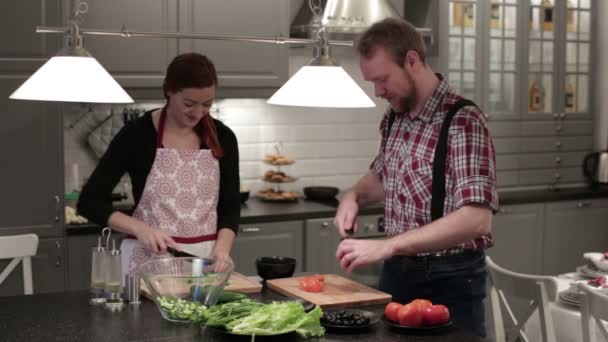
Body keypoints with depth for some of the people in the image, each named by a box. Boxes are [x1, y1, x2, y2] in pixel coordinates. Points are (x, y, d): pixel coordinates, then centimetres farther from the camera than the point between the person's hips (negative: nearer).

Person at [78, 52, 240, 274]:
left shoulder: (223, 138, 1)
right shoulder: (138, 134, -8)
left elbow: (230, 207, 5)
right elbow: (89, 202, -7)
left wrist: (221, 248, -12)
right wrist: (140, 228, -19)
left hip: (205, 259, 2)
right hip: (149, 259, -2)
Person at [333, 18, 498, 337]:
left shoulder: (462, 121, -19)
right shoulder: (393, 118, 4)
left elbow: (476, 219, -29)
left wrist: (386, 246, -33)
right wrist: (354, 195, 0)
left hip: (449, 280, -7)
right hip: (396, 271, 7)